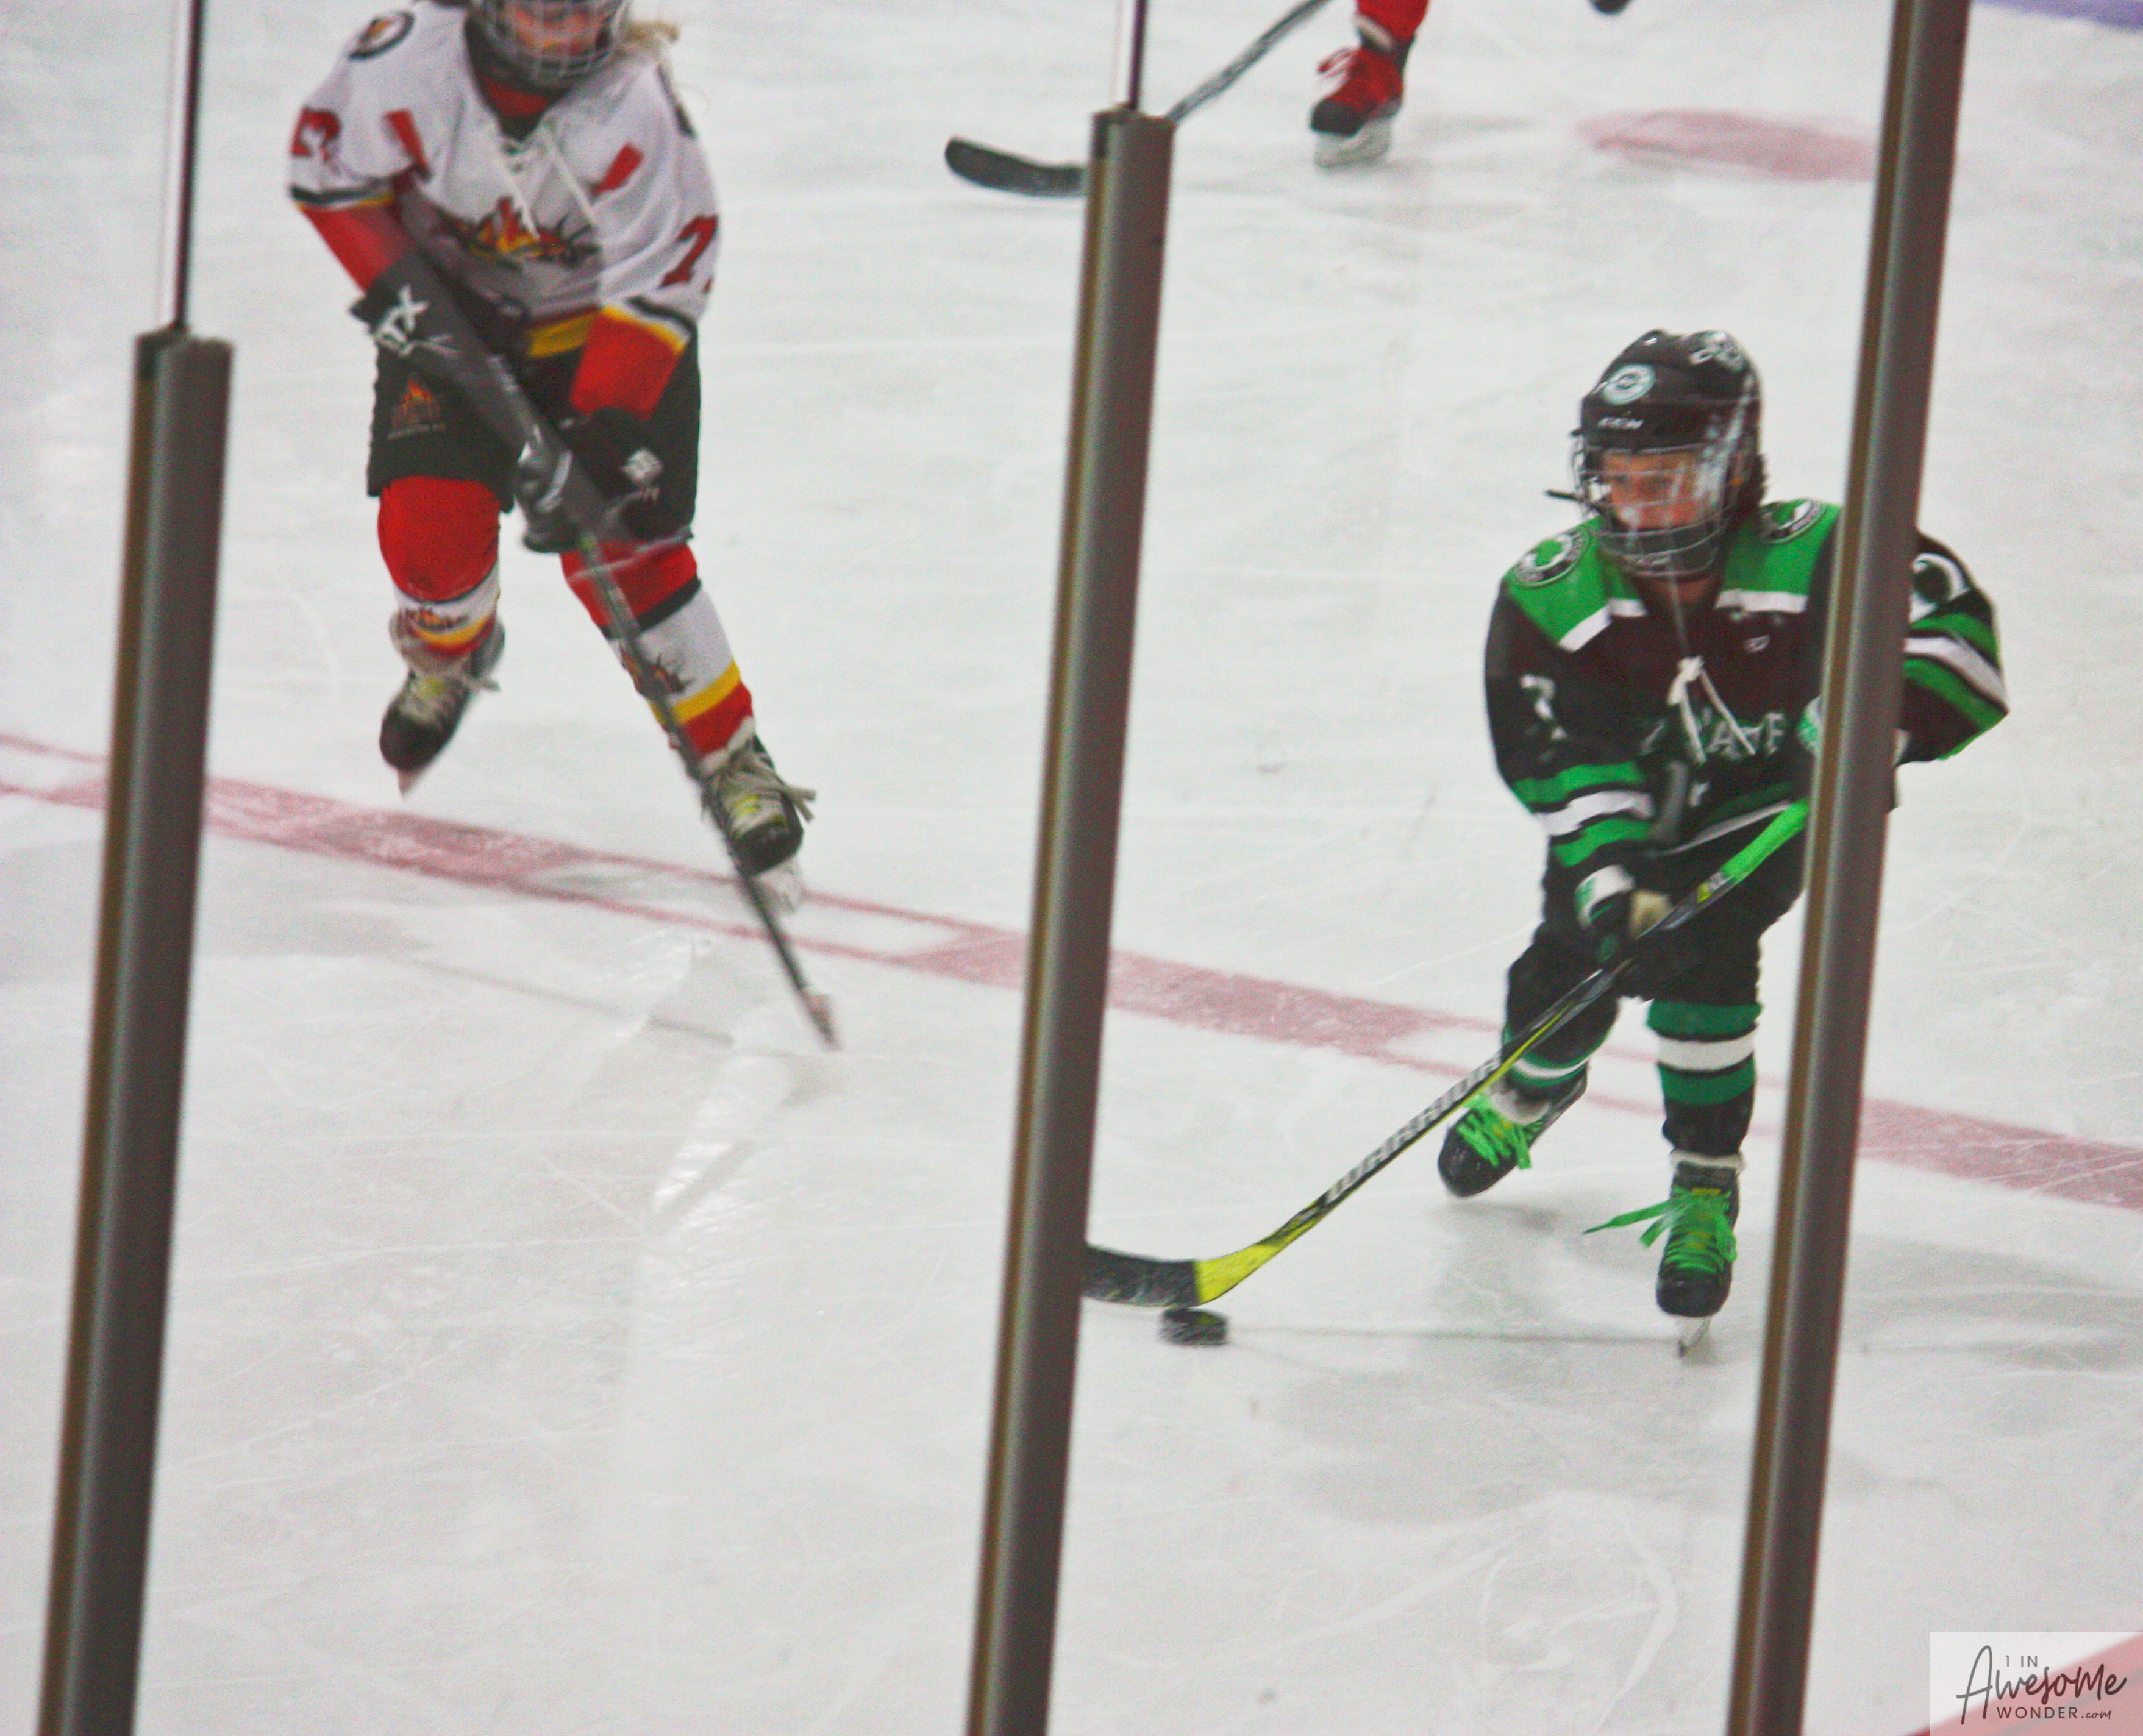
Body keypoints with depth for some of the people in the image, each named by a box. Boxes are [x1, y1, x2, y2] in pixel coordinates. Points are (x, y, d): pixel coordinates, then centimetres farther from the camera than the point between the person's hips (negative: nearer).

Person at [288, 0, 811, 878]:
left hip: (601, 327, -2)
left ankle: (731, 756, 1)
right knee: (429, 528, -12)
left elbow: (658, 282, -24)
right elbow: (327, 166, -7)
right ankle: (450, 653, 26)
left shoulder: (633, 109, -29)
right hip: (452, 307, 2)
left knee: (619, 546, -14)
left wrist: (606, 429, -30)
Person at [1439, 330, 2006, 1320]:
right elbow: (1564, 759, -24)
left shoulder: (1809, 560, -30)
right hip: (1628, 819, 3)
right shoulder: (1551, 597, -22)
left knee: (1697, 953, -26)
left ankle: (1706, 1185, -7)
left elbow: (1947, 625, -34)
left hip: (1763, 812, -3)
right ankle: (1534, 1089, 37)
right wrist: (1612, 875, -39)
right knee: (1573, 964, -5)